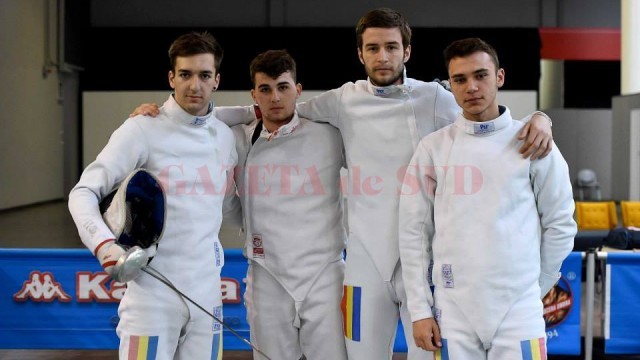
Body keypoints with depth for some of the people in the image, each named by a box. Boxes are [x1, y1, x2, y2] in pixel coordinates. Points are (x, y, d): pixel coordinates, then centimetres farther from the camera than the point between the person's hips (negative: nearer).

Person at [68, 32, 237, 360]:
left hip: (207, 292, 5)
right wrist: (104, 244, -27)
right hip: (153, 294, -5)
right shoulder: (142, 130, -8)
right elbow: (83, 193, -12)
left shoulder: (226, 136, 9)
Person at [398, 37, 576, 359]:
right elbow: (413, 231, 2)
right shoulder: (433, 147, 2)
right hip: (452, 309, 1)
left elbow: (560, 224, 7)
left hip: (519, 310, 0)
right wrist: (420, 310, -1)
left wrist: (536, 285, 9)